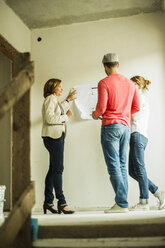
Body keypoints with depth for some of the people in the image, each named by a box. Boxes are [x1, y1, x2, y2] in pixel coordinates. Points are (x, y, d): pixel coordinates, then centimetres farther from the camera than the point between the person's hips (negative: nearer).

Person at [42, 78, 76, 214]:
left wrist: (68, 100, 32)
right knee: (58, 169, -10)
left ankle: (48, 202, 13)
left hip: (58, 136, 10)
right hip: (53, 136, -10)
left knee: (53, 169, 9)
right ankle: (61, 202, -7)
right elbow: (50, 118, -18)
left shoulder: (55, 100, 22)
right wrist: (65, 117, -9)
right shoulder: (50, 99, -8)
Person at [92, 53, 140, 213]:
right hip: (126, 126, 6)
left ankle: (121, 204, -6)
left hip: (110, 126, -6)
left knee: (113, 166, -5)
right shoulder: (130, 83, 13)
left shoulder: (104, 83, -6)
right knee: (122, 165, 10)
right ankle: (123, 203, 11)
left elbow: (101, 107, -13)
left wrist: (95, 115, 8)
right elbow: (136, 107, 13)